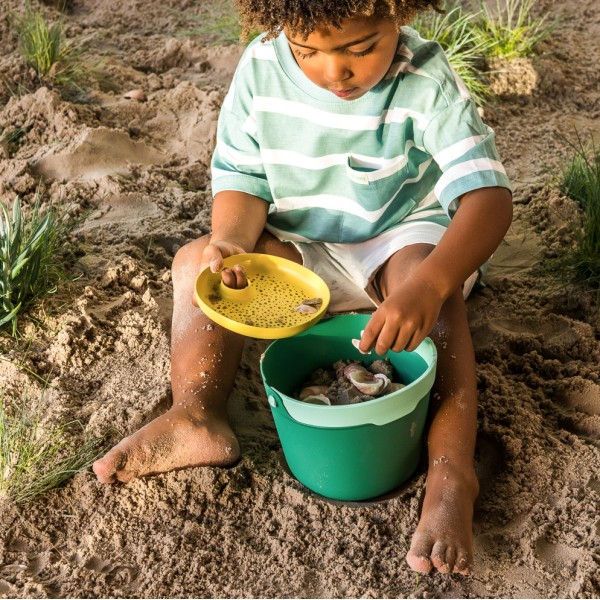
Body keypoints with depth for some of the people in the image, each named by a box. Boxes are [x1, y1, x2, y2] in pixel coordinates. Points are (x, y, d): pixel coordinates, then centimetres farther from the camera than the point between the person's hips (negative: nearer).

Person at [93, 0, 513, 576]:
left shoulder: (427, 84, -24)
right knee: (197, 260, -13)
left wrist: (427, 285, -52)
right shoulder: (261, 67, -14)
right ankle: (195, 417, -24)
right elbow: (242, 176, -5)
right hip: (301, 243, 4)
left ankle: (452, 471, -38)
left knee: (428, 278, -35)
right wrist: (230, 241, -28)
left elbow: (488, 195, -34)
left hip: (401, 237, -4)